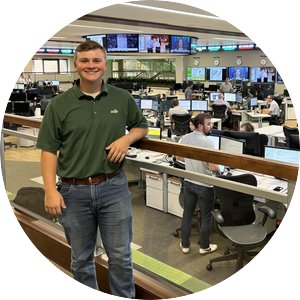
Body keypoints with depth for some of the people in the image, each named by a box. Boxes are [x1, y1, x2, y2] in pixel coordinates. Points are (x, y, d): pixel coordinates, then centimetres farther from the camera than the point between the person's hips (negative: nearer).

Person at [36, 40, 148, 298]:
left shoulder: (122, 98, 3)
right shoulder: (59, 105, -2)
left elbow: (142, 126, 17)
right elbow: (49, 150, -3)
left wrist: (127, 138, -5)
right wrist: (50, 190, -12)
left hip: (114, 188, 1)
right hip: (74, 191, 0)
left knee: (120, 256, 10)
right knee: (81, 258, 16)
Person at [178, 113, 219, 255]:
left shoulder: (184, 138, -3)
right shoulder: (207, 142, -22)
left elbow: (179, 157, 12)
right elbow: (213, 167, -24)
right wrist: (219, 172, -3)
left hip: (188, 182, 6)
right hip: (204, 185, -5)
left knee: (187, 213, 16)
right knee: (206, 216, 12)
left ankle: (185, 245, 27)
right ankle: (204, 246, 26)